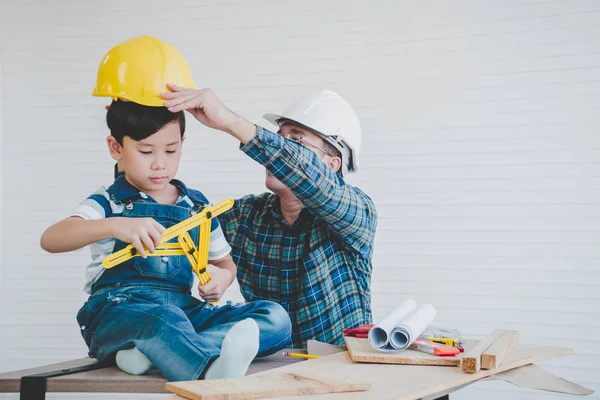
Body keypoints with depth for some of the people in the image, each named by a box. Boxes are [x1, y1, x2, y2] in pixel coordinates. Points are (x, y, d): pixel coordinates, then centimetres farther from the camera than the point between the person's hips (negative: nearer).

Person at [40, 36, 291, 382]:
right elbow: (50, 239, -14)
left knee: (275, 317, -17)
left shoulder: (197, 205, 18)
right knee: (162, 319, -40)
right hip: (118, 312, -5)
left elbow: (225, 261, 30)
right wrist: (115, 225, -33)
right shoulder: (109, 204, 4)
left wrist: (221, 279, 1)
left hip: (183, 310, 5)